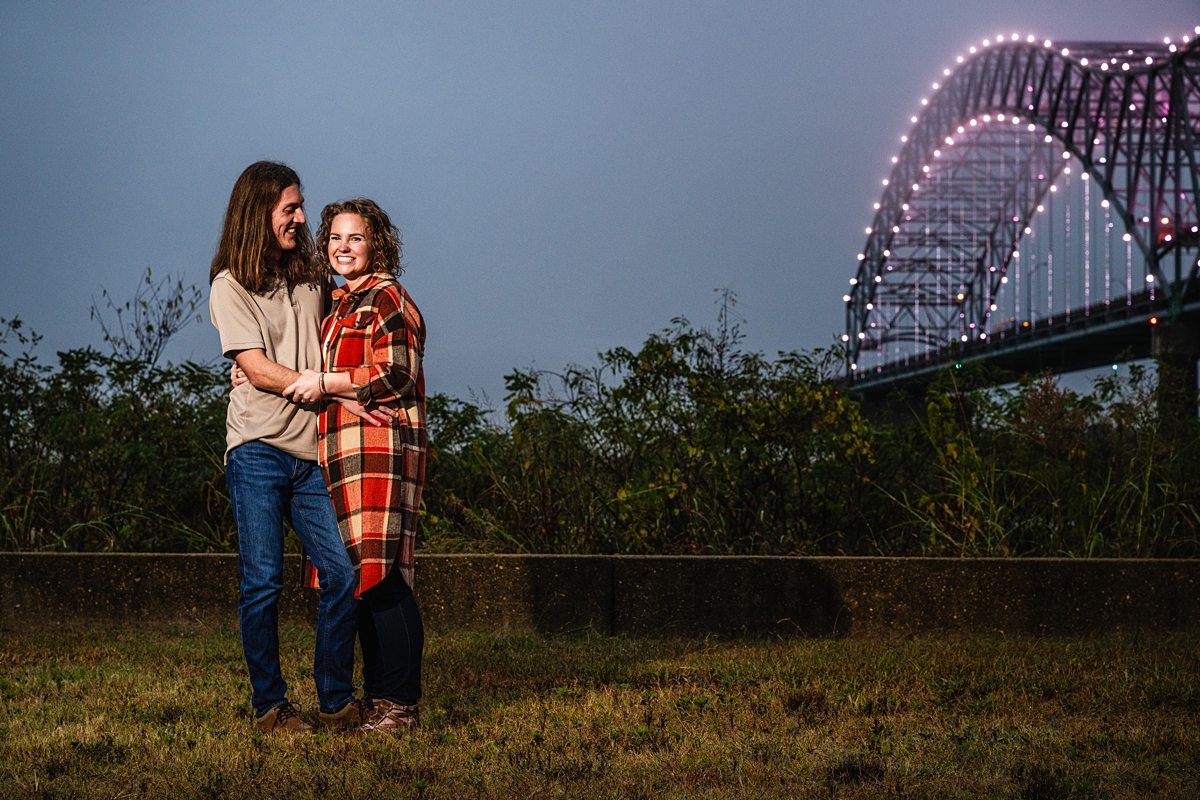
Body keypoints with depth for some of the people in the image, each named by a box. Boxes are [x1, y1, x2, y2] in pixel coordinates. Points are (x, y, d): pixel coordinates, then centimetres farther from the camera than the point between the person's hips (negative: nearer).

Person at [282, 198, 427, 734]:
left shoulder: (387, 300, -5)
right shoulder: (341, 305, 23)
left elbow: (394, 377, -14)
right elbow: (333, 376, 31)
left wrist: (324, 383, -11)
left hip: (379, 449, -9)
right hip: (342, 452, 9)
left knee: (380, 577, -12)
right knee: (358, 580, 7)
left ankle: (401, 704, -11)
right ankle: (378, 699, 11)